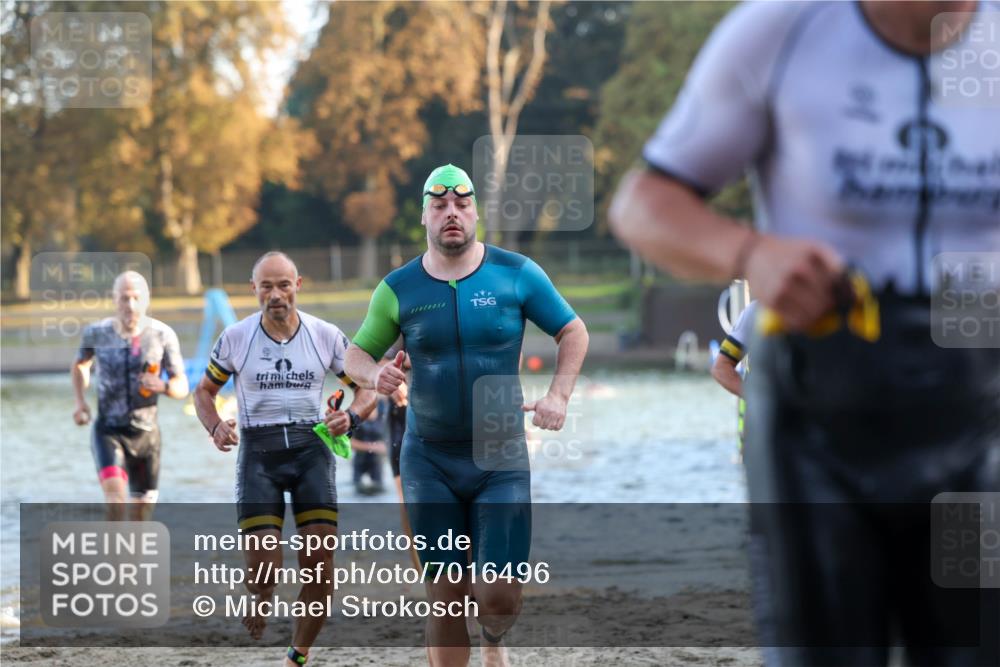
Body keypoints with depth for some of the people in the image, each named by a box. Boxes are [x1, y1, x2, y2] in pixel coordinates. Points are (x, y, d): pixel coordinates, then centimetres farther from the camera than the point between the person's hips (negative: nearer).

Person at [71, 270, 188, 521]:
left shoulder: (163, 335, -7)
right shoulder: (97, 333, -5)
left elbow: (182, 387, -3)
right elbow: (80, 366, 17)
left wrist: (163, 386, -26)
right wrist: (81, 402, 1)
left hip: (146, 433, 1)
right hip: (108, 431, -1)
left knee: (142, 512, 9)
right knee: (115, 495, -27)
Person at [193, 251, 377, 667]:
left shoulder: (326, 336, 1)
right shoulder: (235, 337, -1)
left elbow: (366, 389, 8)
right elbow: (204, 391, 11)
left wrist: (350, 416, -14)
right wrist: (215, 427, -10)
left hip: (311, 447, 1)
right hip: (258, 451, -1)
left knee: (319, 565, -9)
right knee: (262, 569, -11)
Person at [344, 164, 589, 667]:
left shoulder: (516, 274, -1)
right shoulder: (398, 289, 1)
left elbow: (573, 331, 7)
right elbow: (356, 354, 9)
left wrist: (558, 394, -7)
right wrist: (374, 375, -14)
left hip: (502, 458, -1)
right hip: (429, 460, 1)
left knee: (499, 596, -5)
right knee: (445, 596, 0)